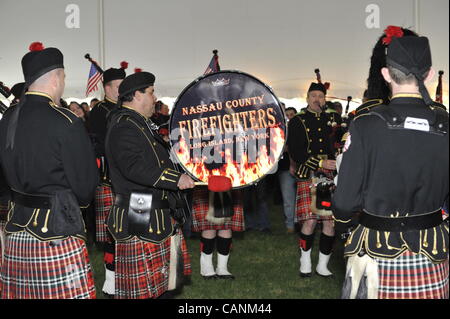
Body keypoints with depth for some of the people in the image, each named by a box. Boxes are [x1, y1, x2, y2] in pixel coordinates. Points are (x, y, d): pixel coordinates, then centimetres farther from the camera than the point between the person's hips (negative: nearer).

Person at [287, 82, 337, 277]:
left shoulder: (331, 121, 16)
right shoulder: (297, 122, 6)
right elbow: (295, 153, -4)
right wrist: (320, 163, -14)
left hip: (329, 178, 3)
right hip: (308, 177, -3)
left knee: (330, 222, 0)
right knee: (309, 221, -9)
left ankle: (322, 265, 13)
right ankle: (305, 262, 11)